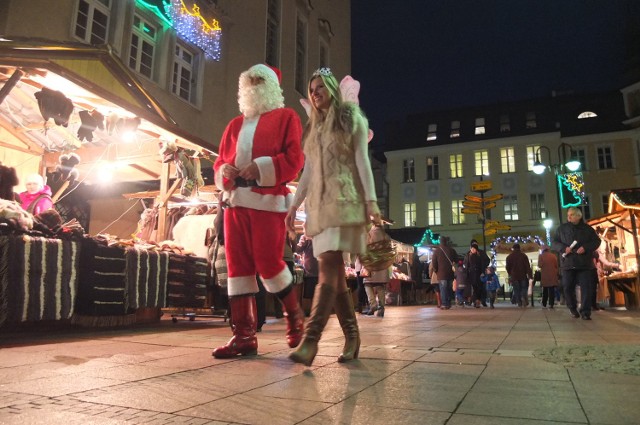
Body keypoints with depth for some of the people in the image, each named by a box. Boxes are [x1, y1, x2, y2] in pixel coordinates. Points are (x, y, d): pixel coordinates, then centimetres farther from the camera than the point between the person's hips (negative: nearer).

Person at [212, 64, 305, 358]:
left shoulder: (286, 117, 9)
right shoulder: (235, 124, 25)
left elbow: (295, 158, -4)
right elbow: (220, 160, 22)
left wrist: (262, 167, -17)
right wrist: (223, 171, -1)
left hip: (267, 199, -5)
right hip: (235, 200, 6)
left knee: (268, 262, -8)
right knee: (238, 265, 1)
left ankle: (294, 315, 17)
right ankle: (244, 334, 6)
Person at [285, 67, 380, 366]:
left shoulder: (351, 118, 8)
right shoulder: (312, 128, 23)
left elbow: (362, 161, -1)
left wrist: (371, 200, -12)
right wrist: (294, 205, 13)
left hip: (344, 199, -6)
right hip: (318, 203, 6)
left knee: (328, 267, -18)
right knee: (334, 272, 1)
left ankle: (310, 340, -25)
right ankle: (351, 336, 8)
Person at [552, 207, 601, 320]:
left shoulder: (587, 228, 9)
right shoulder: (561, 228, 9)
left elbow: (596, 241, 8)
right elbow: (554, 243, 8)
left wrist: (586, 248, -10)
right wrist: (563, 248, -13)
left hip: (585, 263, 0)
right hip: (568, 263, 1)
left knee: (586, 288, -4)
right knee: (568, 287, 3)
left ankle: (585, 312, 2)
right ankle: (573, 308, 23)